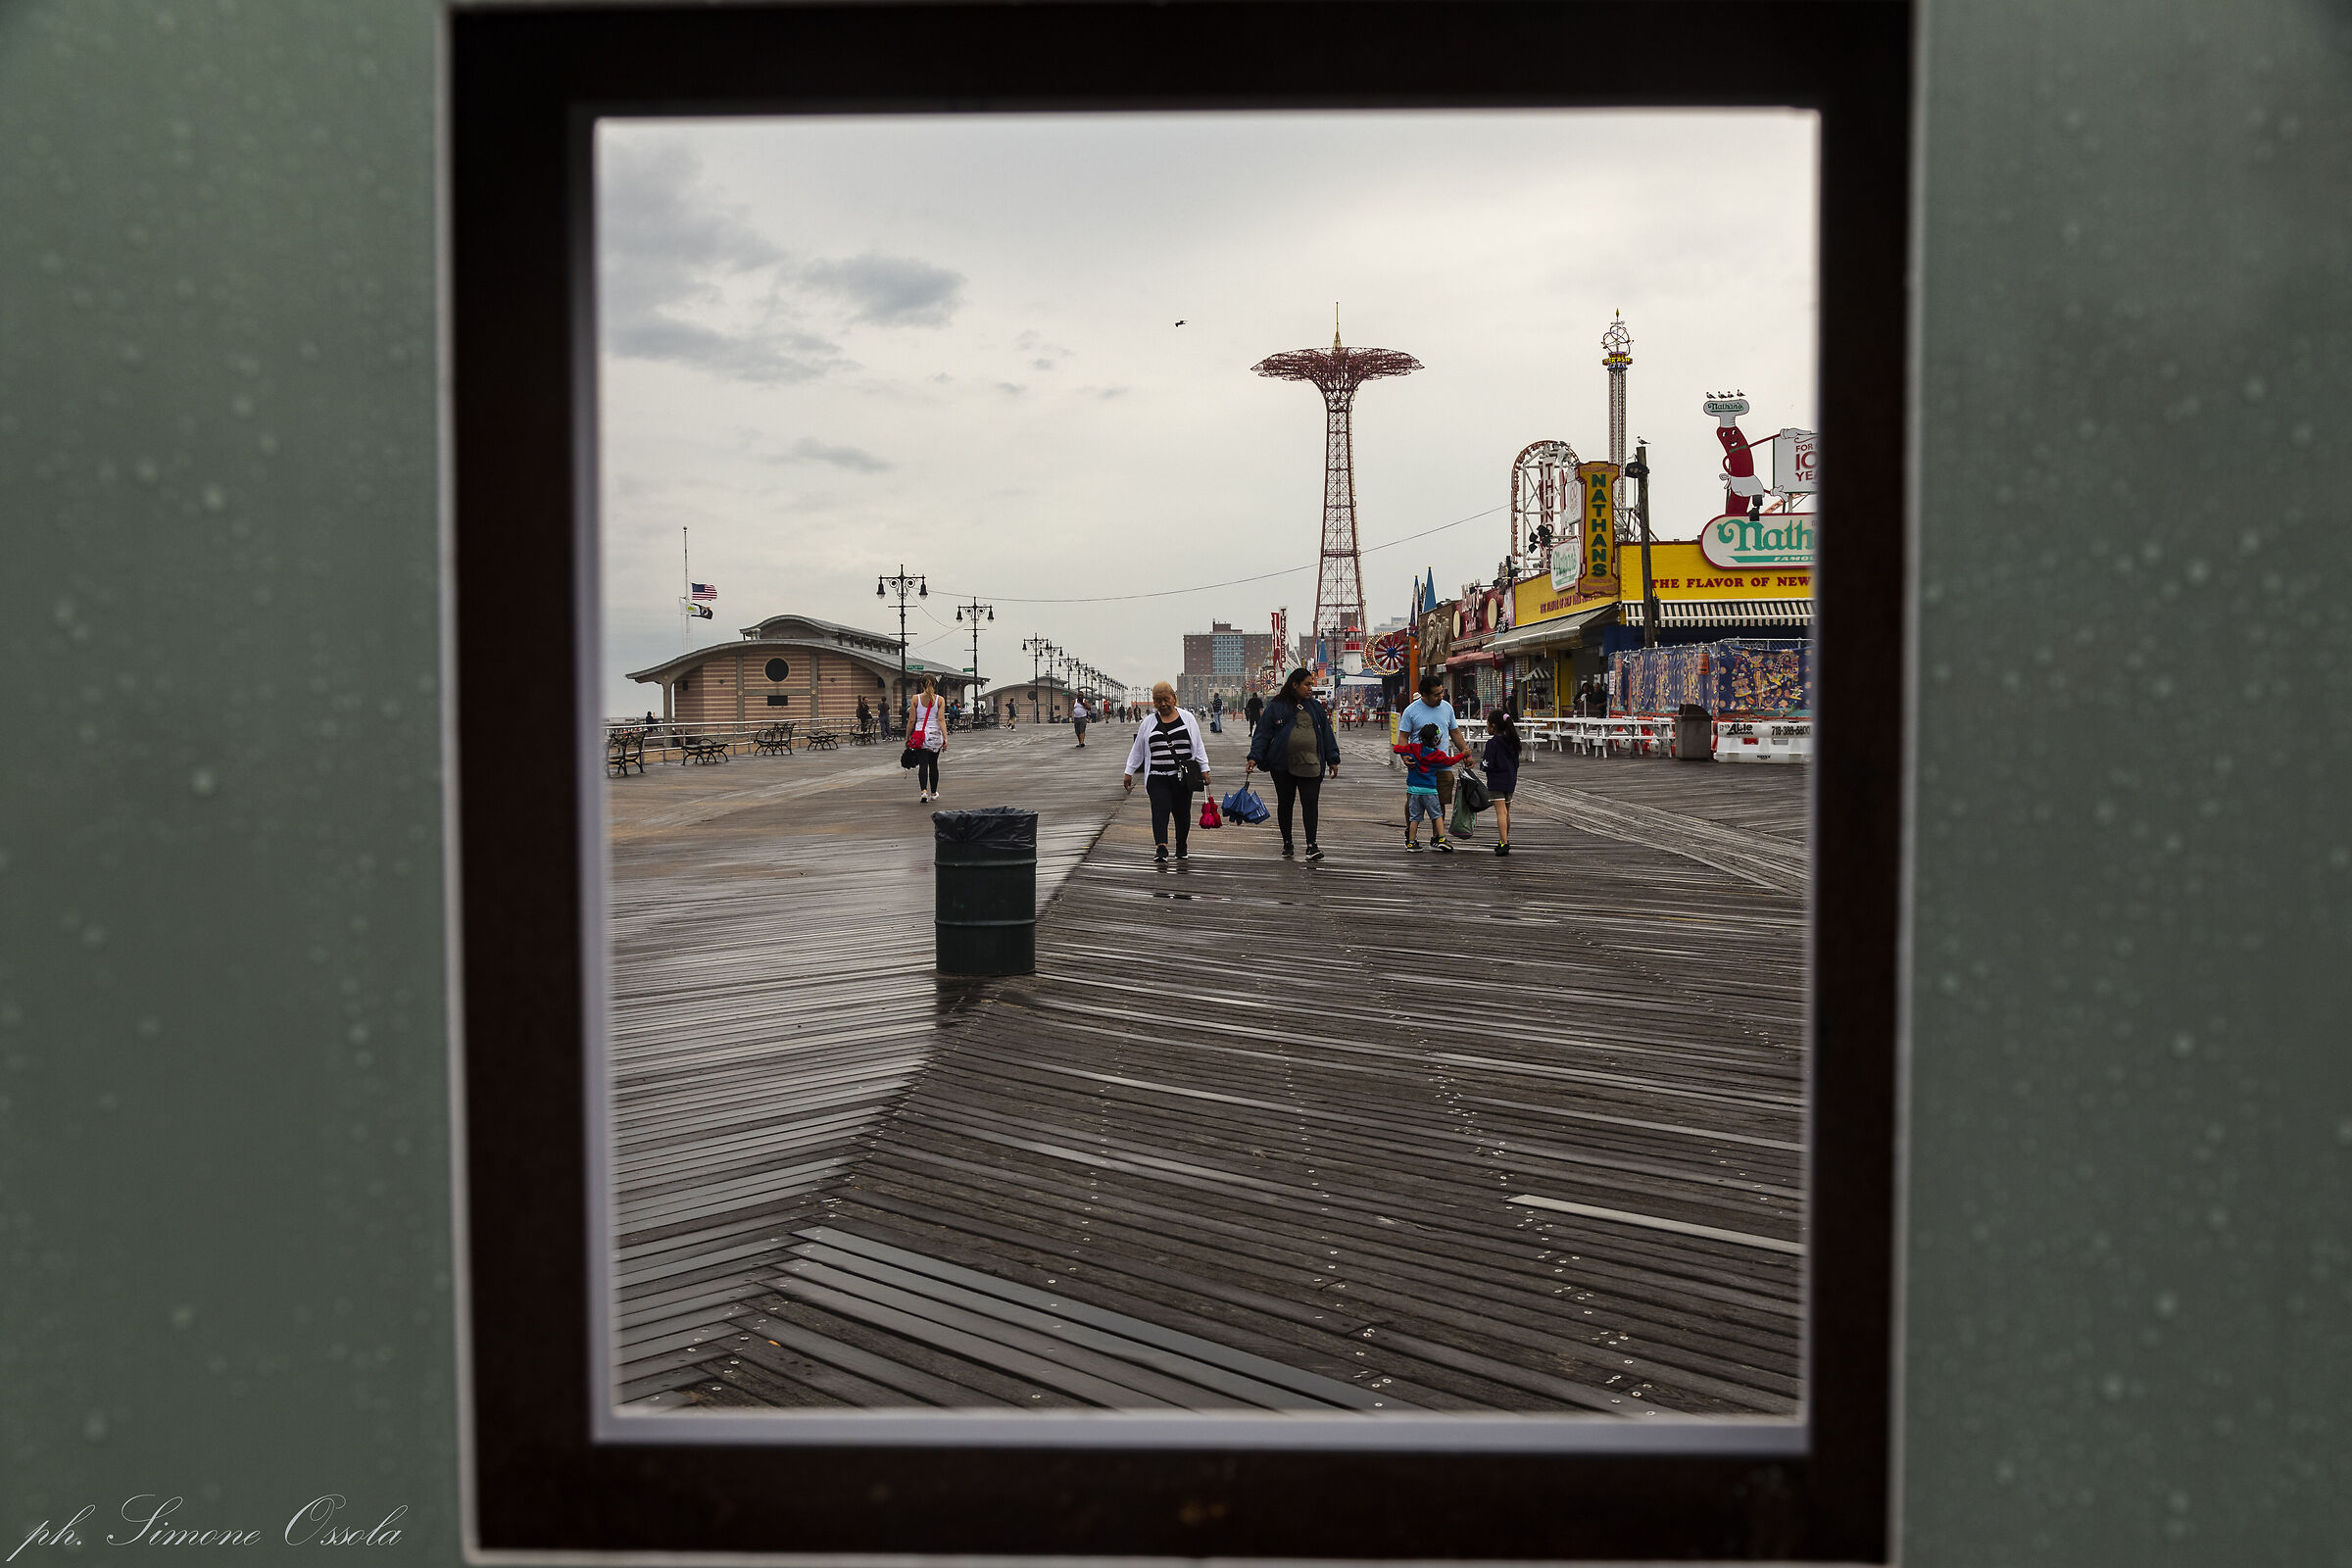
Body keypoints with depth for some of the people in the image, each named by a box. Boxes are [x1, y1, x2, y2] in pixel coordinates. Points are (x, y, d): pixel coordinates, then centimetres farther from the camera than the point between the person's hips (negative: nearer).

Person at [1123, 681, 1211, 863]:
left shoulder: (1187, 718, 7)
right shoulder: (1148, 722, 8)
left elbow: (1198, 745, 11)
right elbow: (1137, 750, 15)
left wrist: (1204, 769, 7)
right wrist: (1129, 773, 14)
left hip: (1183, 776, 0)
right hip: (1157, 777, 0)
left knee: (1182, 812, 6)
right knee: (1160, 809, -16)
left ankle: (1181, 847, 24)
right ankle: (1161, 848, -25)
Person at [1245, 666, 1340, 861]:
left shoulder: (1315, 707, 13)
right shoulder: (1276, 707, 2)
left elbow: (1326, 733, 17)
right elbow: (1262, 733, 1)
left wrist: (1332, 759, 13)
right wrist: (1254, 757, -9)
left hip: (1310, 765, 2)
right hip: (1282, 766, -2)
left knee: (1311, 803, -6)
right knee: (1285, 803, 8)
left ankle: (1311, 845, -4)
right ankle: (1287, 843, 21)